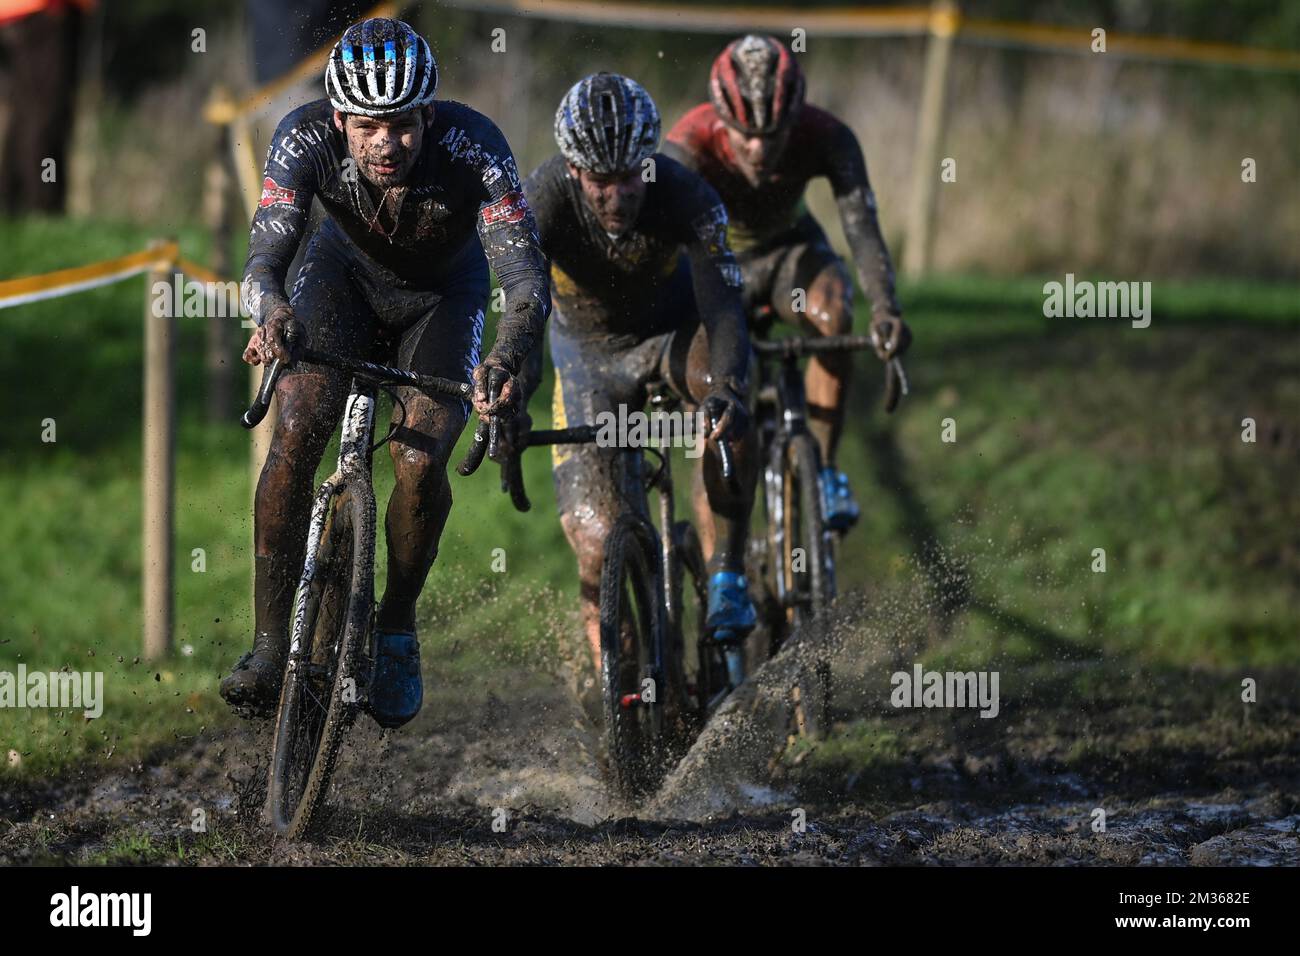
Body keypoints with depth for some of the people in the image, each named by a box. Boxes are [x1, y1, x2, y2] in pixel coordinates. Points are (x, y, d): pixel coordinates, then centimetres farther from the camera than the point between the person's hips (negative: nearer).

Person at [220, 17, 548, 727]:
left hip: (442, 296, -1)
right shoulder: (306, 138, -32)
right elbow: (264, 257, -37)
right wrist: (270, 310, -62)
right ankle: (268, 647, -16)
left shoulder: (473, 148, -36)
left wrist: (505, 359, -62)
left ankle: (396, 631, 5)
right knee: (298, 429, -24)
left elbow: (528, 281, -41)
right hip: (346, 275, 1)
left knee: (421, 462, -21)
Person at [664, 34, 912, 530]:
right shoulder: (689, 145, -34)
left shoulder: (827, 138, -30)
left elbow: (863, 227, -39)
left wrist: (886, 310, -58)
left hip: (789, 247, 1)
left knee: (833, 316, -32)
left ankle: (824, 468, -18)